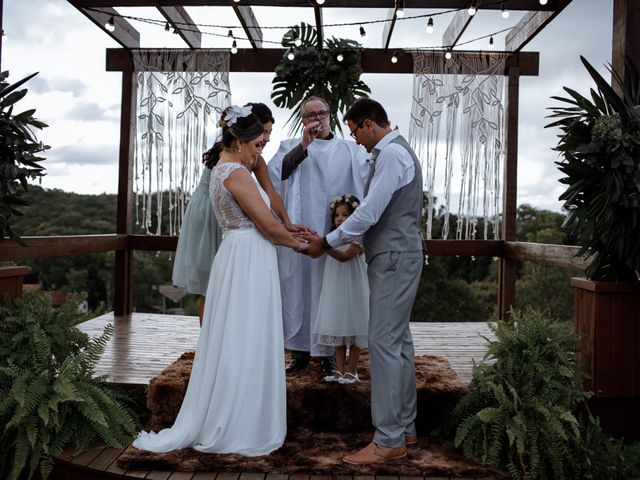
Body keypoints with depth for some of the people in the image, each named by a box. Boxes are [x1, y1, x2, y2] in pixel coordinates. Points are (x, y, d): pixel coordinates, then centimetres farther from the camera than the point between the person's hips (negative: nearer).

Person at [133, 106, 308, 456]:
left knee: (232, 342, 14)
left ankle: (219, 423, 24)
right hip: (249, 261, -10)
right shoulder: (236, 172, -14)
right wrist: (298, 244, 1)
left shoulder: (223, 169, 17)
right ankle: (238, 429, 9)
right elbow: (268, 224, -15)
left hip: (240, 259, 10)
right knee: (244, 344, -2)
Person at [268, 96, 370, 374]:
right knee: (297, 287, 4)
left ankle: (328, 354, 13)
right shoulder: (290, 147, 14)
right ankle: (299, 352, 16)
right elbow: (275, 173, -6)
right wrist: (304, 145, -11)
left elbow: (368, 181, -1)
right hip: (298, 232, 1)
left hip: (334, 234, -1)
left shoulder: (349, 150, 12)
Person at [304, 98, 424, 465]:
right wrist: (345, 242, 15)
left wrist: (327, 242, -9)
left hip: (394, 259, -11)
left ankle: (389, 441, -3)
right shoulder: (395, 151, 18)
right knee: (399, 341, 13)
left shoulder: (391, 154, -15)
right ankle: (405, 428, 22)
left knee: (385, 343, -9)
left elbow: (369, 213, -19)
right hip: (396, 256, 11)